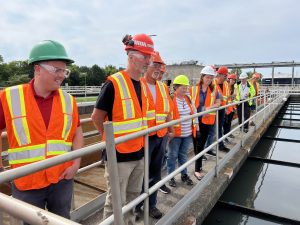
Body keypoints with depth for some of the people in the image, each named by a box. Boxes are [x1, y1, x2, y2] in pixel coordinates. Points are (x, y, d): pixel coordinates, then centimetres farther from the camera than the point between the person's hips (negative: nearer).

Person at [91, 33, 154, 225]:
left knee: (133, 196, 24)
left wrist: (138, 138, 14)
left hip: (139, 153, 8)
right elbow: (97, 117, -12)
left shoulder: (142, 85, 6)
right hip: (119, 154, -7)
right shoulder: (114, 84, -18)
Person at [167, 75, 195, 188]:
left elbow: (194, 112, 17)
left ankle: (184, 174, 33)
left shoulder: (188, 98, 8)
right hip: (176, 133, -6)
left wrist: (196, 126, 14)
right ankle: (171, 177, 22)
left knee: (183, 154, 19)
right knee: (173, 155, 8)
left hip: (188, 133, 6)